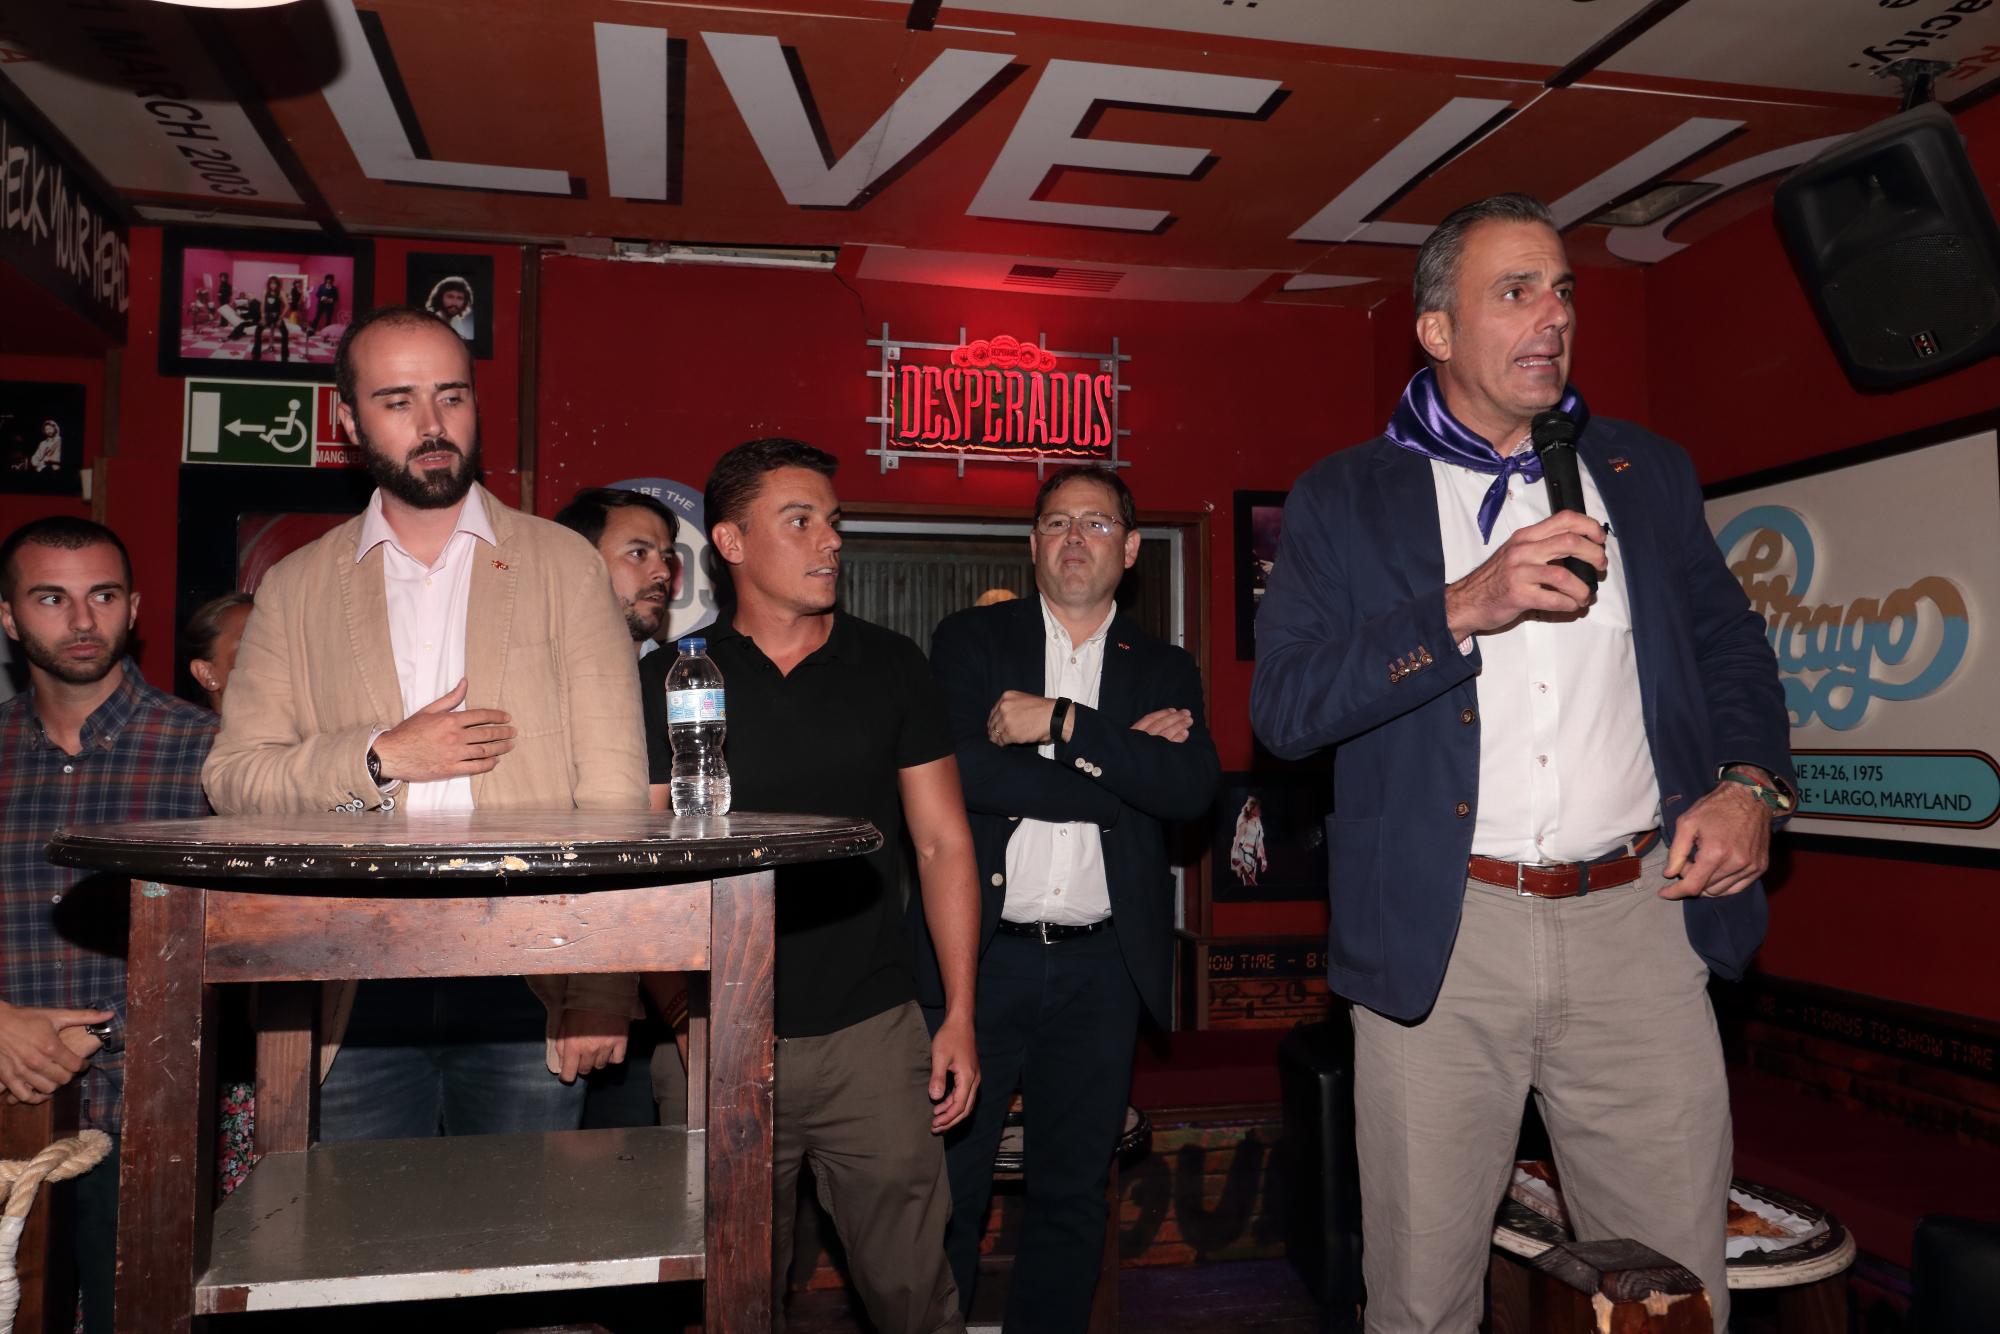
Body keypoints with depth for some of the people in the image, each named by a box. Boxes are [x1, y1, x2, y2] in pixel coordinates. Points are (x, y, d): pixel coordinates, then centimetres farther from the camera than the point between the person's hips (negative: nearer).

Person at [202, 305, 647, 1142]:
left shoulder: (563, 565, 4)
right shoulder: (296, 588, 10)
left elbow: (613, 784, -2)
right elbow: (230, 777, 7)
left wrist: (602, 987, -9)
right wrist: (380, 757, -10)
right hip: (358, 999, 2)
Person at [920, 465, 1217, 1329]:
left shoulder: (1164, 670, 10)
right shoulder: (970, 641, 4)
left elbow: (1192, 787, -8)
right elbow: (955, 772, -13)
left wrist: (1062, 722, -16)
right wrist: (1119, 760, -11)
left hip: (1101, 967, 2)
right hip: (980, 956, -2)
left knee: (1073, 1190, 13)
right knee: (946, 1186, 6)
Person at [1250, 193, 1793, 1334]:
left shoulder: (1648, 474, 14)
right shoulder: (1345, 500, 3)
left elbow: (1730, 647, 20)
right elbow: (1283, 707, -7)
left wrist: (1752, 781, 1)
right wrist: (1462, 609, -17)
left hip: (1641, 920, 3)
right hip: (1441, 933, -2)